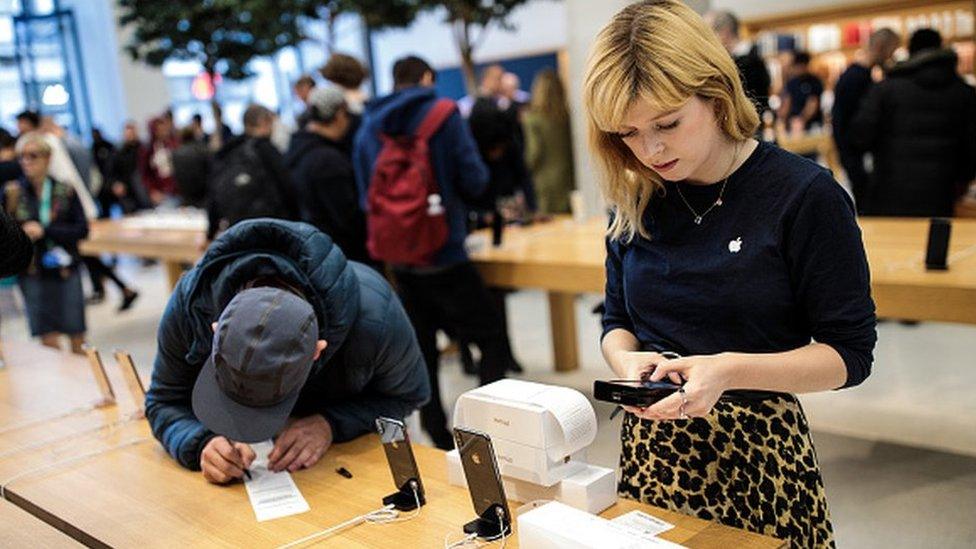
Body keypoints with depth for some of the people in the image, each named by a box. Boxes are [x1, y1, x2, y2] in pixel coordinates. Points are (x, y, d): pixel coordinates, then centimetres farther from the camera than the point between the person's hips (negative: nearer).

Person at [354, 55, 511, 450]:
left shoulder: (367, 128, 8)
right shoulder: (443, 114, -5)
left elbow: (366, 194, 14)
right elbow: (475, 181, -8)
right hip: (446, 255, -5)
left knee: (421, 350, 14)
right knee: (493, 340, 6)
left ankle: (440, 441, 20)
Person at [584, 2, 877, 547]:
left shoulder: (805, 194, -13)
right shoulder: (636, 202, 0)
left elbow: (850, 353, -11)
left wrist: (730, 370, -25)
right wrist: (629, 362, -12)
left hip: (759, 451, -3)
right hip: (650, 448, 4)